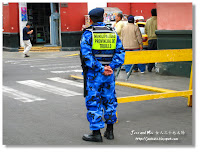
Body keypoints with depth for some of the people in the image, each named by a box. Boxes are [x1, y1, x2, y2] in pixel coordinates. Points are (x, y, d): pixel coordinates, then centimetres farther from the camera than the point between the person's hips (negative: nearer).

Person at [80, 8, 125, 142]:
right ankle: (110, 131, 22)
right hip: (109, 74, 4)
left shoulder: (88, 33, -7)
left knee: (93, 102, 2)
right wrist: (111, 67, -11)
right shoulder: (113, 33, 6)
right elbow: (120, 52, -2)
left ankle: (96, 133, 4)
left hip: (93, 74, -4)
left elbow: (87, 55, -18)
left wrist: (101, 69, -17)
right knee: (109, 100, 15)